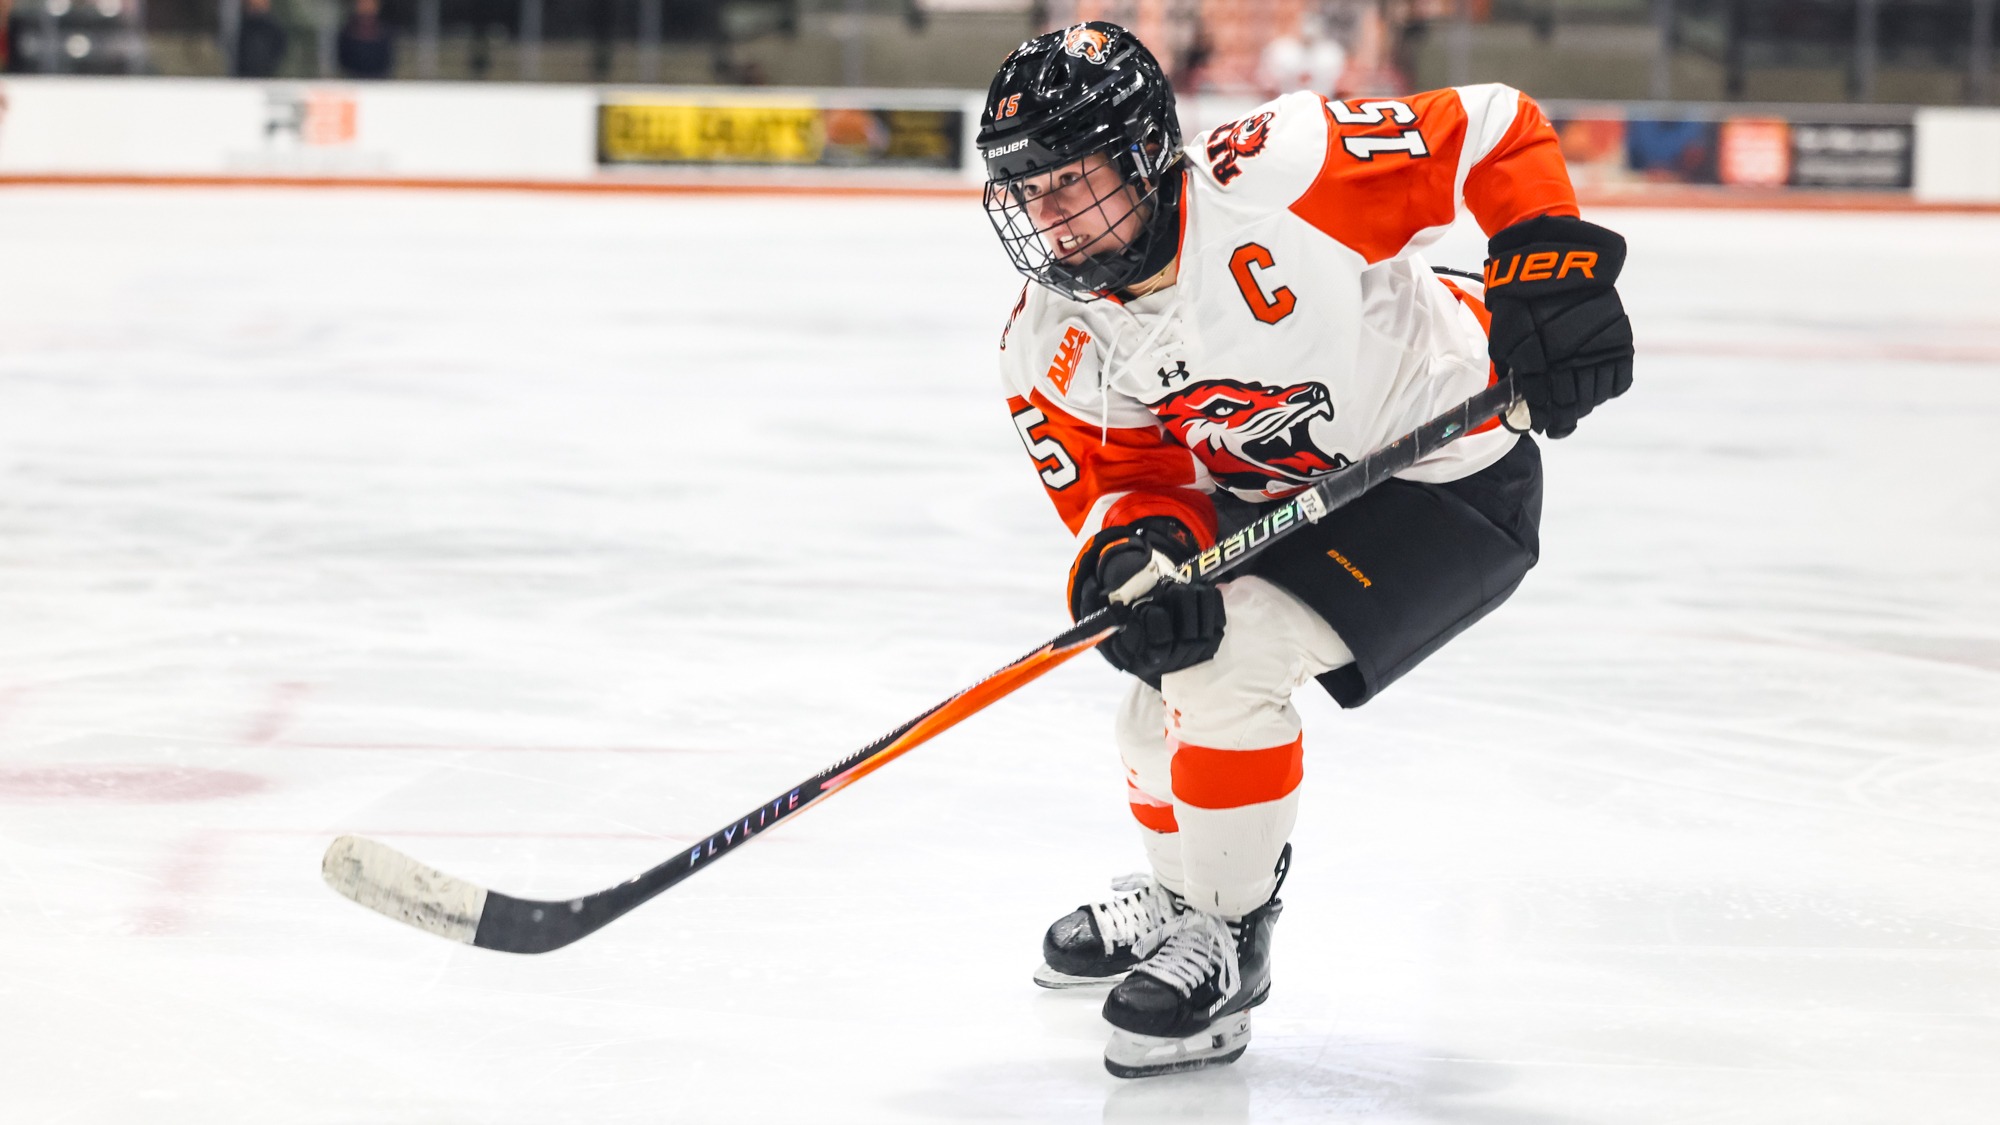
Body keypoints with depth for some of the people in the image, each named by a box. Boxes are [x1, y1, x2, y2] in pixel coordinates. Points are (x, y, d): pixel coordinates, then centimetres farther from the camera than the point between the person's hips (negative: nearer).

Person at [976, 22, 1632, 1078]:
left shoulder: (1274, 177, -31)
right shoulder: (1052, 348, -11)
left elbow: (1492, 130, -24)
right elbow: (1120, 480, -6)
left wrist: (1548, 268, -33)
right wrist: (1131, 547, -29)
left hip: (1446, 477, -7)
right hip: (1275, 495, 8)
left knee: (1223, 655, -22)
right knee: (1166, 654, 12)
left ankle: (1225, 942, -5)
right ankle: (1181, 891, 44)